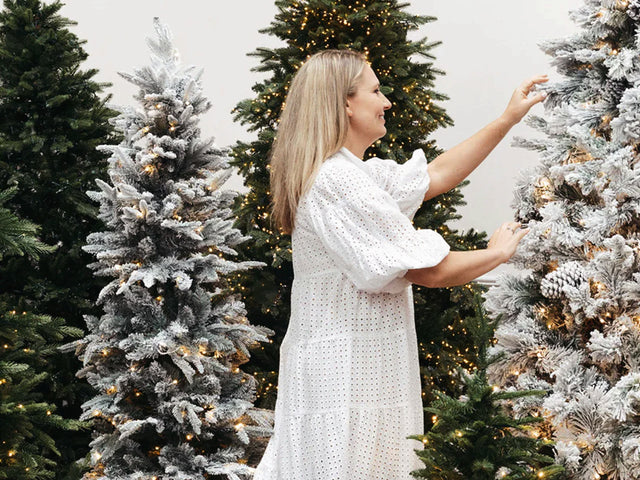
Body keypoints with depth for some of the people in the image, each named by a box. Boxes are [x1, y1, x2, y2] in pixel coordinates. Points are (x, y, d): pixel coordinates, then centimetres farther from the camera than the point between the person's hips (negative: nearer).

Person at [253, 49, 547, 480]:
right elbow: (430, 270, -17)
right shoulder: (339, 182, -19)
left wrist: (508, 120, 21)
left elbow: (436, 176, 22)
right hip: (347, 374, -11)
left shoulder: (353, 173, 15)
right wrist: (499, 252, 1)